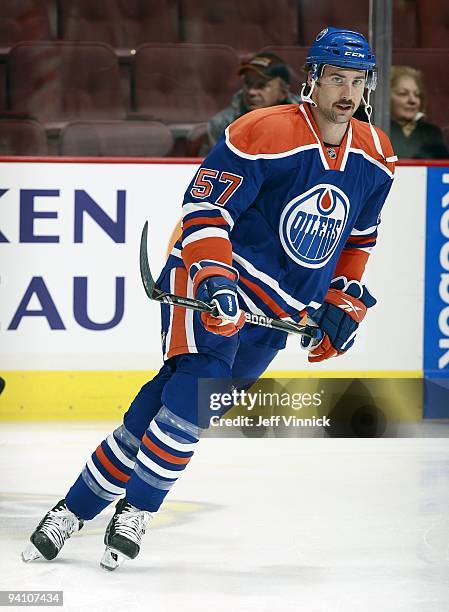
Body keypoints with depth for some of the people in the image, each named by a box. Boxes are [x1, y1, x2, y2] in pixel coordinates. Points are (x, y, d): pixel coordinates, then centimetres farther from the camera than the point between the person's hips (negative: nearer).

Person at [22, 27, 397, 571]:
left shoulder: (375, 158, 4)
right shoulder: (263, 134, -18)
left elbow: (359, 236, 20)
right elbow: (204, 206, -17)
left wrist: (345, 302, 15)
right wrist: (214, 277, -29)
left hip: (280, 310, 6)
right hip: (214, 280, -6)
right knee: (197, 385, -23)